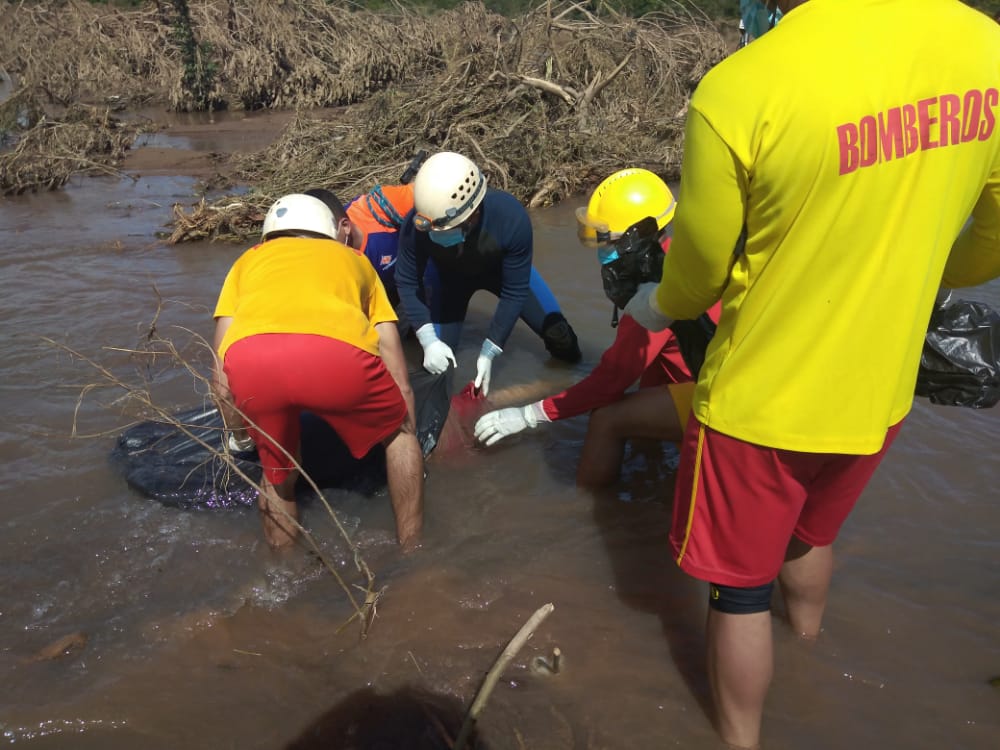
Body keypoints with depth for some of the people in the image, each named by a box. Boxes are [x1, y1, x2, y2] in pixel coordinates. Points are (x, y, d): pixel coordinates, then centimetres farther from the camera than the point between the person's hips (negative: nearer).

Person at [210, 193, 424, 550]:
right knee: (397, 432, 30)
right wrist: (407, 438, 49)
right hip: (337, 352, 0)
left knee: (277, 473, 29)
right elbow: (398, 380, 36)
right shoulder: (353, 259, 38)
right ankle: (412, 555, 35)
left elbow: (221, 374, 32)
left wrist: (239, 437, 48)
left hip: (249, 357, 1)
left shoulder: (249, 260, 38)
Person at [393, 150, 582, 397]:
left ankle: (567, 357, 32)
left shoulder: (510, 217, -42)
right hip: (450, 275, 1)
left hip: (504, 270, 0)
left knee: (558, 335, -5)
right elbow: (407, 282, -21)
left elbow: (515, 290, -29)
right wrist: (429, 340, -32)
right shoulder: (416, 226, -39)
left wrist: (489, 352, -30)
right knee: (436, 359, -8)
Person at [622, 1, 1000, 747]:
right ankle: (809, 643, 62)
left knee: (741, 587, 18)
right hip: (878, 391, 6)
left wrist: (652, 306, 11)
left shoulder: (738, 91, -27)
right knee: (811, 533, 33)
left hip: (760, 400, -5)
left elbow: (698, 276, -12)